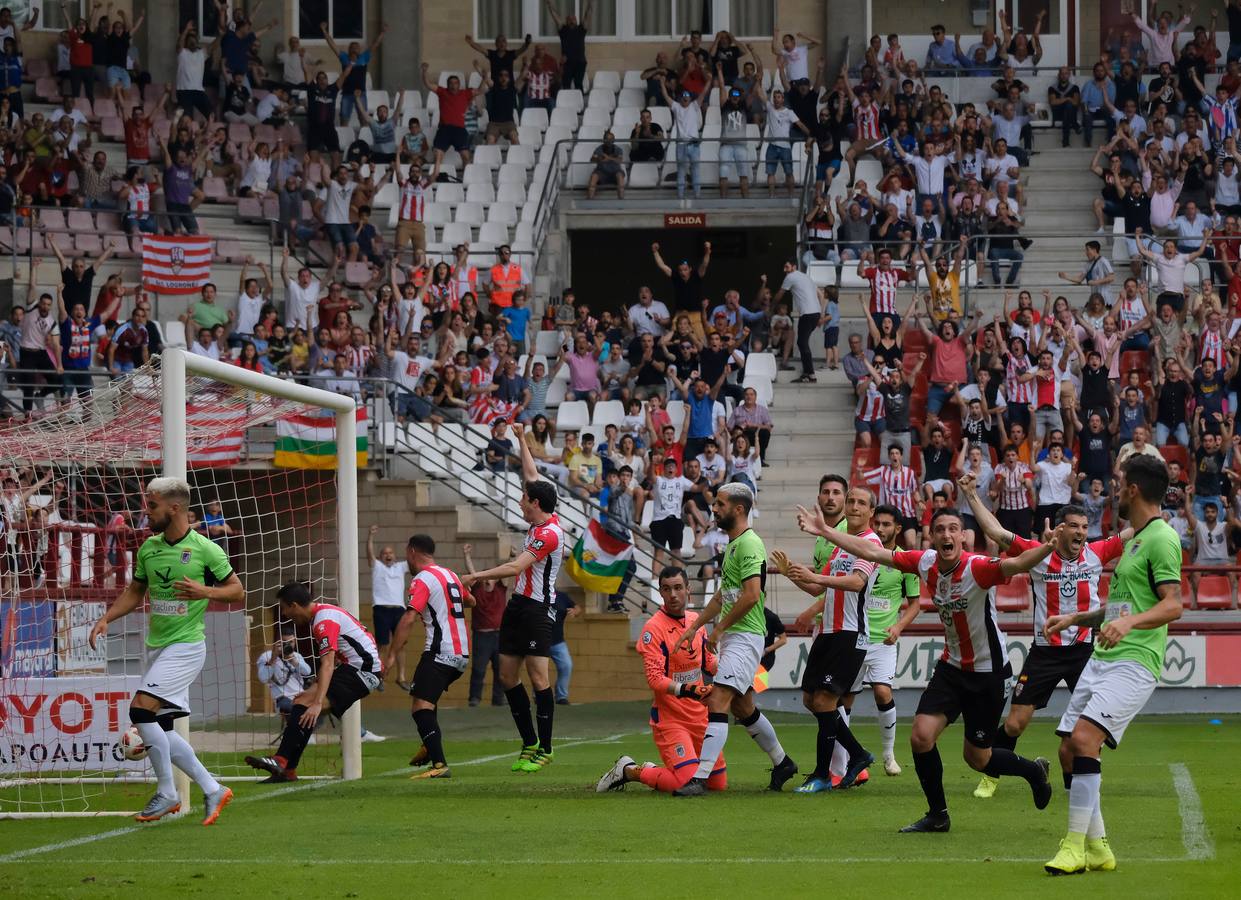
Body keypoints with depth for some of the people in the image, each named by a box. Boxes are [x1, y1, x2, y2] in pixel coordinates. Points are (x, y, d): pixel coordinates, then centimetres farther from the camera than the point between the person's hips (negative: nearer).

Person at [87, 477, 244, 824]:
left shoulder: (205, 549, -10)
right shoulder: (148, 548, 8)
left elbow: (237, 590, -3)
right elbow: (135, 592, 20)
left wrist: (205, 592, -20)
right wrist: (106, 618, 5)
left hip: (186, 645, -7)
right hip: (156, 647, 7)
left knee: (141, 709, -19)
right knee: (160, 730, 5)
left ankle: (167, 792, -7)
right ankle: (212, 790, 16)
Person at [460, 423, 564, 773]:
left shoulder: (549, 534, -18)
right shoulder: (543, 521, 8)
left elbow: (516, 567, -24)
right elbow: (532, 476, 23)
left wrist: (478, 576, -20)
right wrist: (521, 440, 29)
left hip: (536, 609, -10)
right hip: (518, 604, 10)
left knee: (538, 677, -10)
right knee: (508, 675, 8)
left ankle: (544, 748, -7)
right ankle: (529, 744, 14)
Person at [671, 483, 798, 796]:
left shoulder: (749, 544, -15)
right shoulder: (733, 544, 17)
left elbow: (751, 595, -24)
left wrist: (719, 628, -15)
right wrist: (695, 626, 24)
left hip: (745, 637, -11)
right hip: (731, 638, 11)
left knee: (717, 703, -17)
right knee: (743, 708, 19)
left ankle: (700, 778, -23)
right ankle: (782, 762, 34)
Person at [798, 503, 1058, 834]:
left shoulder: (977, 568, -26)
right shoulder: (926, 562, -8)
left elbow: (1017, 564, -45)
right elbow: (872, 552, 1)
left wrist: (1046, 548, -65)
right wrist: (824, 531, 2)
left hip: (987, 672, -5)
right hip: (952, 666, 5)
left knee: (977, 757, 4)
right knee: (921, 736, -9)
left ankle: (1033, 770, 35)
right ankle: (937, 815, 9)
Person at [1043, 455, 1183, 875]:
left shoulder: (1162, 538, -10)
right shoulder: (1134, 539, 21)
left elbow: (1172, 605, -20)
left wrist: (1129, 622, -35)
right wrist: (1075, 619, 30)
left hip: (1133, 662, -10)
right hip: (1101, 660, 10)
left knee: (1084, 738, -23)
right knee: (1069, 750, 4)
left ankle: (1076, 844, -21)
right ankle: (1096, 847, 12)